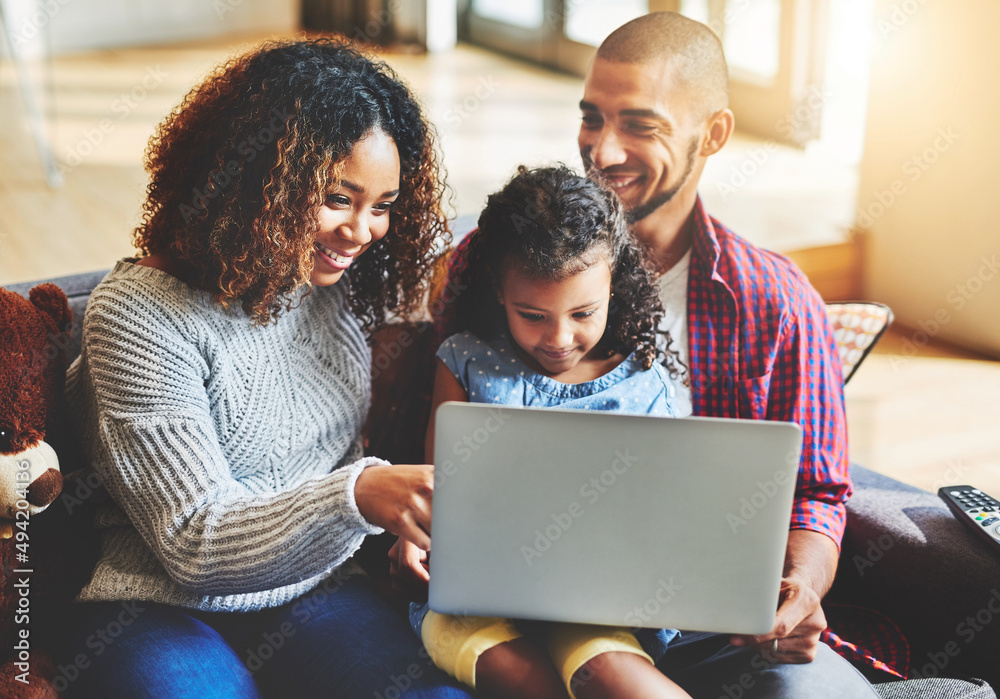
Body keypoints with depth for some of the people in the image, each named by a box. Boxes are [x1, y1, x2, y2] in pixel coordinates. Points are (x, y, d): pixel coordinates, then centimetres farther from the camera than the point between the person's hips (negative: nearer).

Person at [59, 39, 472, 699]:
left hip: (316, 592, 4)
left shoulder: (342, 286, 3)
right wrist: (355, 496, -33)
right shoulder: (141, 314, -14)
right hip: (163, 610, -3)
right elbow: (194, 546, -18)